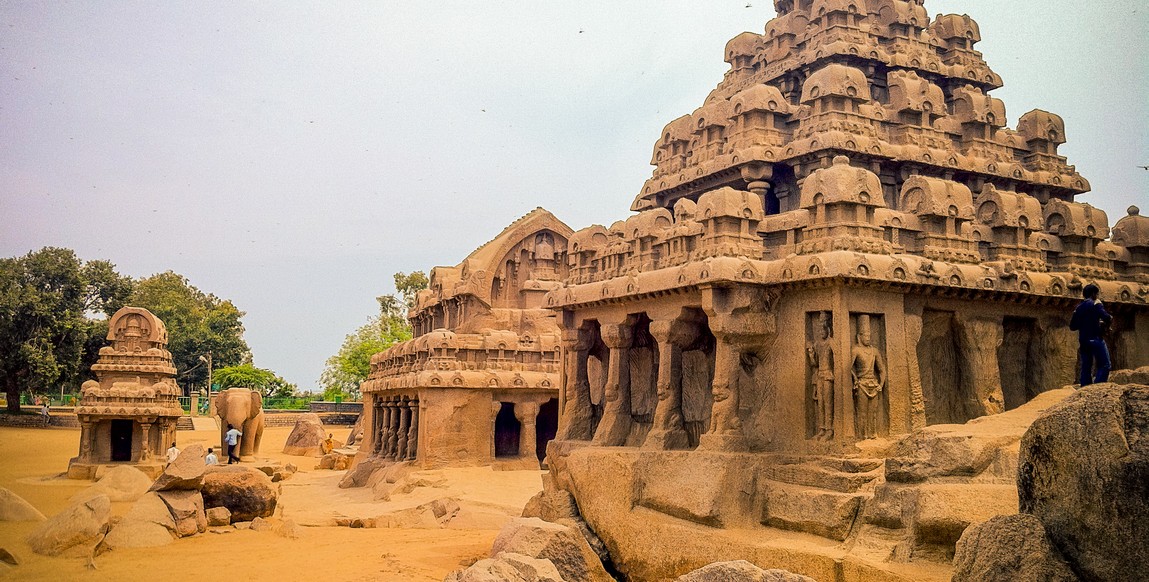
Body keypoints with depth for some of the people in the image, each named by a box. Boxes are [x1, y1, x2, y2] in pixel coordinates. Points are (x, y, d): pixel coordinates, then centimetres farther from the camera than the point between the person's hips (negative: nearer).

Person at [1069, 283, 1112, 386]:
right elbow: (1107, 318, -16)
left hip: (1083, 341, 7)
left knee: (1086, 368, 7)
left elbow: (1072, 326, 17)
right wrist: (1107, 323, 4)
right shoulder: (1096, 303, -3)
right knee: (1104, 366, -6)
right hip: (1095, 338, -7)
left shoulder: (1078, 307, 15)